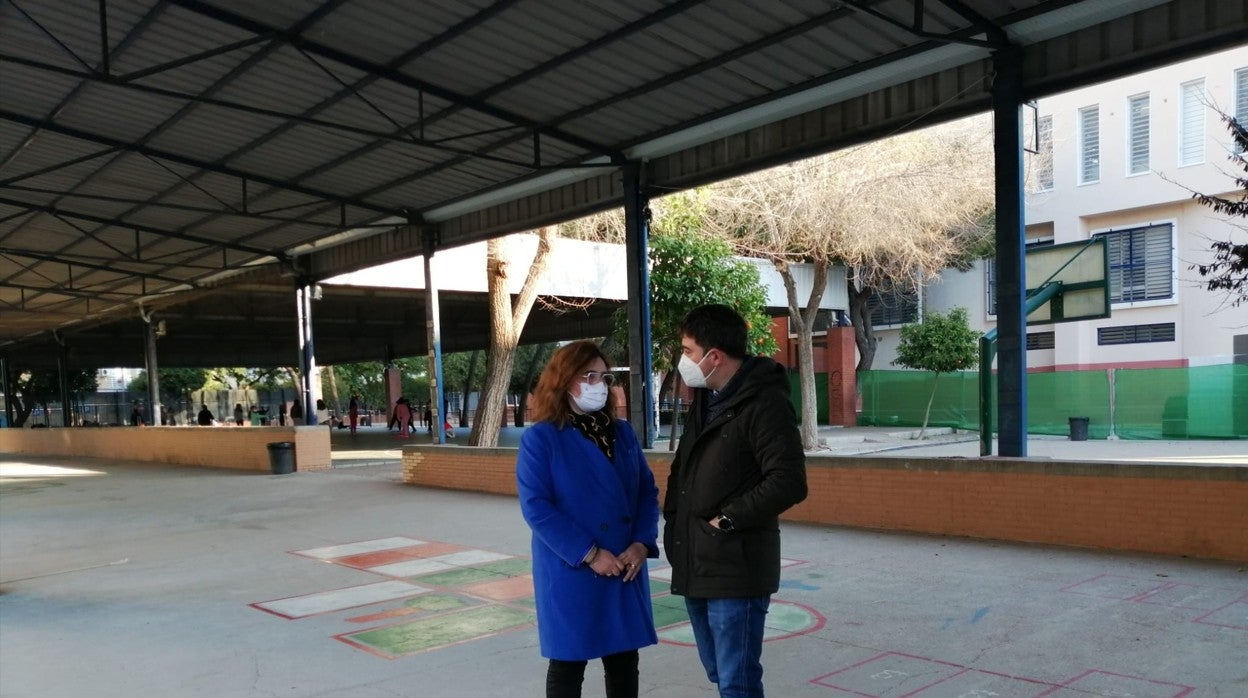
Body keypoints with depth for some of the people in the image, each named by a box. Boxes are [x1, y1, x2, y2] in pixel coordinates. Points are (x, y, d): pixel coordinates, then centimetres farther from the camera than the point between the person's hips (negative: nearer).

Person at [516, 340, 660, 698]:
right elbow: (536, 507, -15)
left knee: (624, 661, 14)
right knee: (567, 665, 8)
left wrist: (642, 544, -8)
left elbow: (648, 491, 9)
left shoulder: (623, 433, 9)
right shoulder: (540, 438, -9)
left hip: (626, 571, 5)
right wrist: (589, 554, -18)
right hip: (570, 573, -5)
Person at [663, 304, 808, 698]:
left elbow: (789, 483, -22)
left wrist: (727, 519, -17)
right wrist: (674, 517, 8)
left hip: (736, 569, -9)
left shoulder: (765, 402, -15)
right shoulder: (706, 399, 13)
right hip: (695, 565, 9)